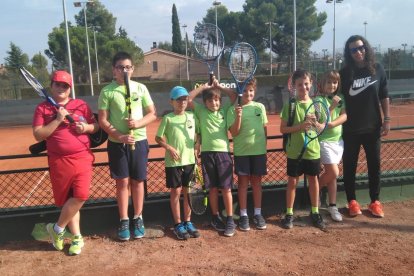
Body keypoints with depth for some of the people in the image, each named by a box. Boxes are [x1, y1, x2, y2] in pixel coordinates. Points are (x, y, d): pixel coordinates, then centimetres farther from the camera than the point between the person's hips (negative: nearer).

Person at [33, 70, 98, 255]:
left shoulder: (81, 105, 8)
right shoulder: (42, 108, 3)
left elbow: (96, 126, 12)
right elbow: (38, 135, -5)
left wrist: (87, 127, -10)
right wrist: (58, 120, -15)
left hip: (83, 158, 1)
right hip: (59, 162, -1)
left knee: (80, 196, -10)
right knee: (67, 200, 7)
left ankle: (57, 229, 15)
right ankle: (77, 237, 22)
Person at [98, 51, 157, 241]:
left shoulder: (141, 88, 2)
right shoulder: (107, 91, -2)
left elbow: (152, 114, 3)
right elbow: (103, 121, -4)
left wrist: (138, 123, -16)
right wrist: (120, 136, -17)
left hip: (139, 142, 1)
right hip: (117, 144, -1)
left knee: (137, 181, 9)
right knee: (122, 182, 5)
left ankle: (138, 219, 22)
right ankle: (124, 221, 18)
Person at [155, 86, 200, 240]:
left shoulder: (192, 116, 5)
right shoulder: (167, 118, -5)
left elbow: (198, 134, 14)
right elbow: (158, 138, -2)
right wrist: (169, 148, -15)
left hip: (189, 160, 4)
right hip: (173, 162, -3)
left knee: (188, 192, 11)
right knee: (176, 192, 4)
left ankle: (188, 222, 23)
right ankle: (178, 224, 16)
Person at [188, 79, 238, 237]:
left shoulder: (224, 110, 8)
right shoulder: (201, 111, 7)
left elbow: (234, 95, 6)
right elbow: (188, 99, 1)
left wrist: (219, 87, 7)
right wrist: (203, 87, 5)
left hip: (223, 152, 0)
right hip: (207, 153, 0)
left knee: (226, 188, 1)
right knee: (213, 188, 8)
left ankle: (230, 220, 10)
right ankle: (216, 218, 22)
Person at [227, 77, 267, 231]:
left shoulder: (260, 107, 4)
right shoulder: (233, 110, -5)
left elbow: (265, 128, 11)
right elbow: (234, 132, -11)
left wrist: (265, 146, 11)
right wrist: (238, 117, -25)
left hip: (259, 150, 2)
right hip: (241, 151, -2)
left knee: (256, 182, 11)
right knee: (243, 182, 6)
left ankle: (257, 214, 22)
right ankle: (243, 215, 15)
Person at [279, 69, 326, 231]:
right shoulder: (290, 105, -6)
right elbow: (283, 129, -9)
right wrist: (300, 126, -22)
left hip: (312, 150, 3)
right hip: (294, 151, -2)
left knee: (313, 180, 12)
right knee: (292, 181, 7)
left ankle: (315, 212, 28)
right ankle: (289, 214, 19)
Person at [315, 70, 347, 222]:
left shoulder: (340, 99, 7)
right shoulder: (319, 100, -8)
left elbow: (345, 116, -6)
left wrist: (333, 123, -22)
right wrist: (332, 106, -23)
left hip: (338, 140, 5)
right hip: (324, 140, -5)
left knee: (331, 173, 9)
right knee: (333, 172, -10)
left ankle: (332, 206, 17)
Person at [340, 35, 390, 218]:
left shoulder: (378, 69, 1)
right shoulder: (345, 73, -5)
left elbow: (384, 96, 6)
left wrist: (387, 119, 1)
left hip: (373, 127, 2)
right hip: (350, 129, -2)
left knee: (374, 165, 10)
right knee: (349, 166, 6)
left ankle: (375, 201, 24)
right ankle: (352, 201, 20)